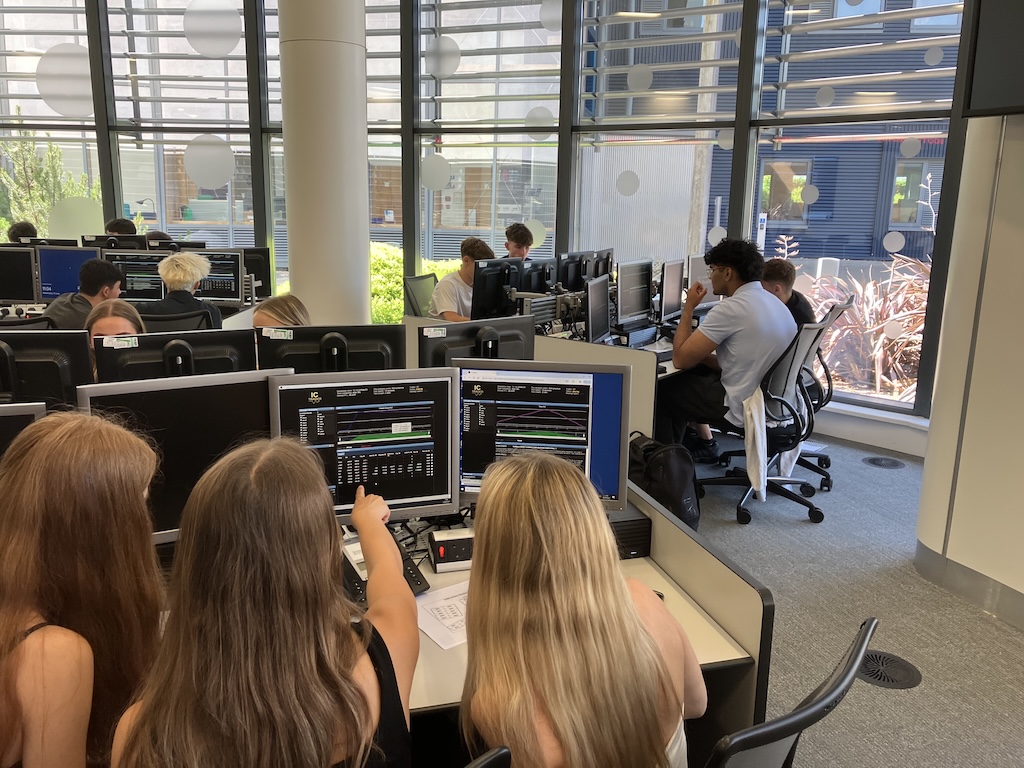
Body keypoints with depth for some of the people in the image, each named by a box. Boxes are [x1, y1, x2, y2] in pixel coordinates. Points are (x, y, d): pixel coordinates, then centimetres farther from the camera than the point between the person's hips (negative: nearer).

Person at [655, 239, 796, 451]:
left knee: (662, 389, 12)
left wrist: (689, 307, -6)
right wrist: (702, 356, 8)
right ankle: (704, 442, 33)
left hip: (745, 410, -9)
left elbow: (680, 359, -16)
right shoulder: (773, 302, 8)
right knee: (697, 370, 26)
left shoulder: (731, 307, -20)